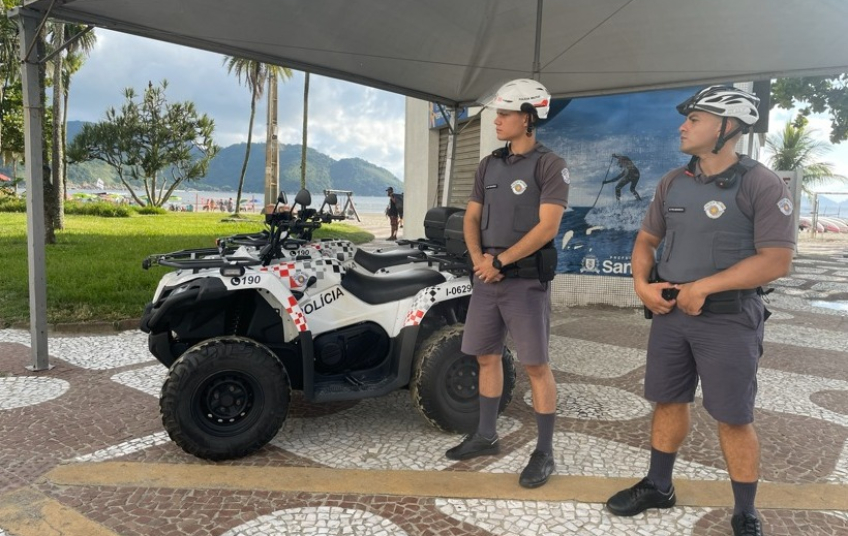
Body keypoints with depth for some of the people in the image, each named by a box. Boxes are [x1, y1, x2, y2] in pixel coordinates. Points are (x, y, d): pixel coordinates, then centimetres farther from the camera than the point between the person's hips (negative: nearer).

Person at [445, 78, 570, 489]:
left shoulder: (549, 165, -7)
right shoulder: (489, 166, 12)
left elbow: (547, 227, -16)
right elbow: (471, 219, 12)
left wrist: (499, 260, -14)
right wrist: (478, 260, -6)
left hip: (526, 280, -6)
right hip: (487, 279, 7)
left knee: (535, 365, -1)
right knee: (486, 356, 14)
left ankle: (544, 452, 11)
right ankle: (486, 436, 29)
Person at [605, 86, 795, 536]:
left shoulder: (761, 185, -11)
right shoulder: (672, 183, 7)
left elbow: (776, 261, -17)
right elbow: (647, 239, 15)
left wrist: (702, 287, -19)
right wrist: (642, 283, -3)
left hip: (730, 320, -5)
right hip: (670, 312, 6)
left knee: (733, 417, 4)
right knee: (668, 401, 15)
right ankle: (658, 486, 33)